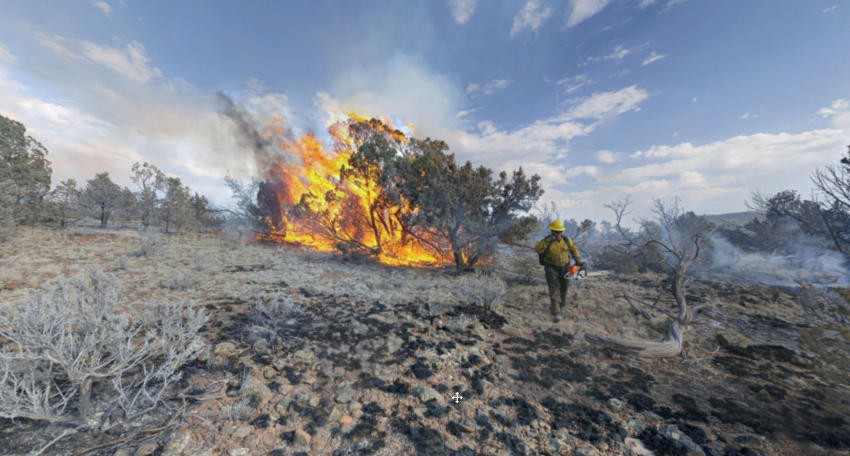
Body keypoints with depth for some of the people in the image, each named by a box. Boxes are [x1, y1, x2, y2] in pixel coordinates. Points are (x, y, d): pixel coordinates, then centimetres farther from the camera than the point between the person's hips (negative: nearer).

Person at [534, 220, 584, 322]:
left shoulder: (566, 240, -2)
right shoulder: (546, 241, -14)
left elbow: (574, 249, 13)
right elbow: (537, 249, -30)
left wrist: (578, 261, 6)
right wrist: (547, 241, -37)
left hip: (564, 268, 4)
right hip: (551, 268, -4)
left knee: (564, 288, 17)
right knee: (554, 289, -11)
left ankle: (561, 305, 44)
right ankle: (556, 313, -8)